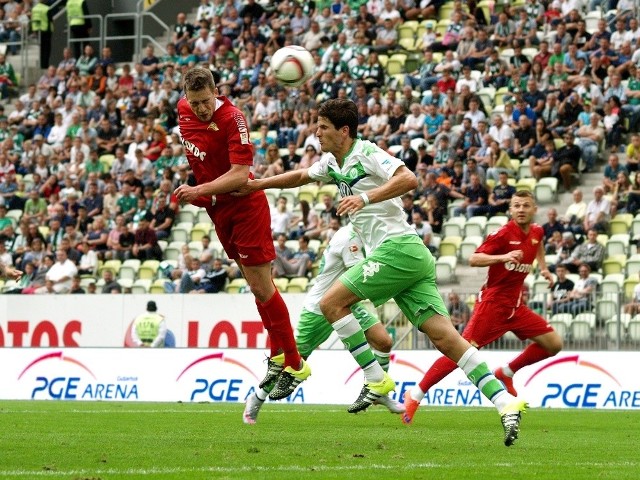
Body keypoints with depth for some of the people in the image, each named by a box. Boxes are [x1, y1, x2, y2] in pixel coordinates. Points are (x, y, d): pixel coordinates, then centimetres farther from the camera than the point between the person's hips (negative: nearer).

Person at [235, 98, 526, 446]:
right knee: (444, 337, -3)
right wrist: (259, 184, 33)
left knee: (331, 302, -7)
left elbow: (409, 179, -21)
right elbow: (300, 177, 38)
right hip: (413, 258, 9)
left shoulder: (367, 153, -6)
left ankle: (376, 380, -4)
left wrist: (365, 198, -26)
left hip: (398, 248, -9)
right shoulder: (333, 163, 21)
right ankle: (505, 401, -13)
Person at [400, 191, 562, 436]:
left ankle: (506, 373, 17)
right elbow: (473, 259, -23)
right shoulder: (504, 233, -16)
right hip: (492, 303, -7)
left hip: (515, 306, 7)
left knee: (553, 344, 1)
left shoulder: (537, 232, 6)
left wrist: (543, 267, 26)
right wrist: (503, 257, -36)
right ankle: (415, 395, -8)